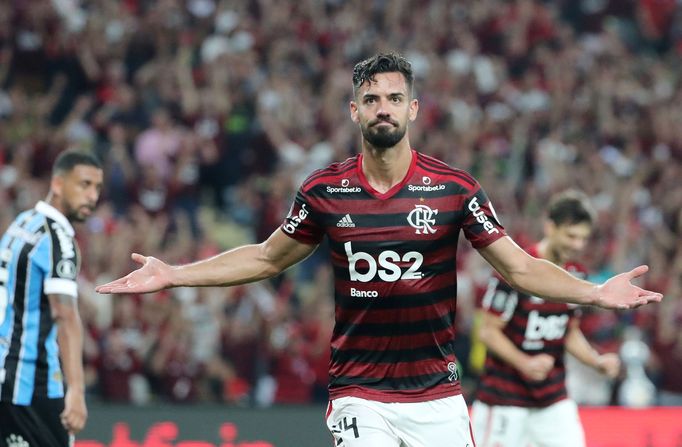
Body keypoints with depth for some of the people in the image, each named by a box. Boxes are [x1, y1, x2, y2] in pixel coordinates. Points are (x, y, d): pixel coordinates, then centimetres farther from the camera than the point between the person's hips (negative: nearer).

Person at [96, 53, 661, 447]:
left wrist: (594, 292, -15)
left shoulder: (454, 188, -2)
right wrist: (171, 274, 9)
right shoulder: (326, 190, 1)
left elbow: (520, 267, 0)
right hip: (360, 397, 0)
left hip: (438, 399, 0)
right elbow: (266, 259, 15)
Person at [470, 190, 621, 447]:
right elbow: (489, 331, -13)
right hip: (504, 396, -6)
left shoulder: (577, 275, 6)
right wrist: (525, 363, -28)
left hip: (554, 400, 6)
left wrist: (598, 362, 0)